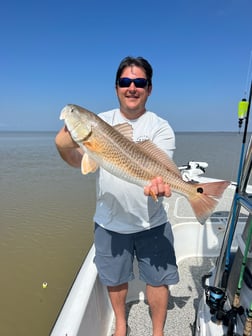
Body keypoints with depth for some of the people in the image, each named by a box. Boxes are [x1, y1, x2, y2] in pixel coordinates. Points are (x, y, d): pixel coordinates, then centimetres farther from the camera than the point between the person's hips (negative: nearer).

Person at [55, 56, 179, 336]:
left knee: (158, 280, 13)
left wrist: (157, 183, -41)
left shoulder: (160, 127, -6)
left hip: (151, 222, -1)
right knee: (115, 279, 20)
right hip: (109, 222, 2)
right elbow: (77, 160, -7)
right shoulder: (100, 122, 0)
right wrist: (64, 145, -29)